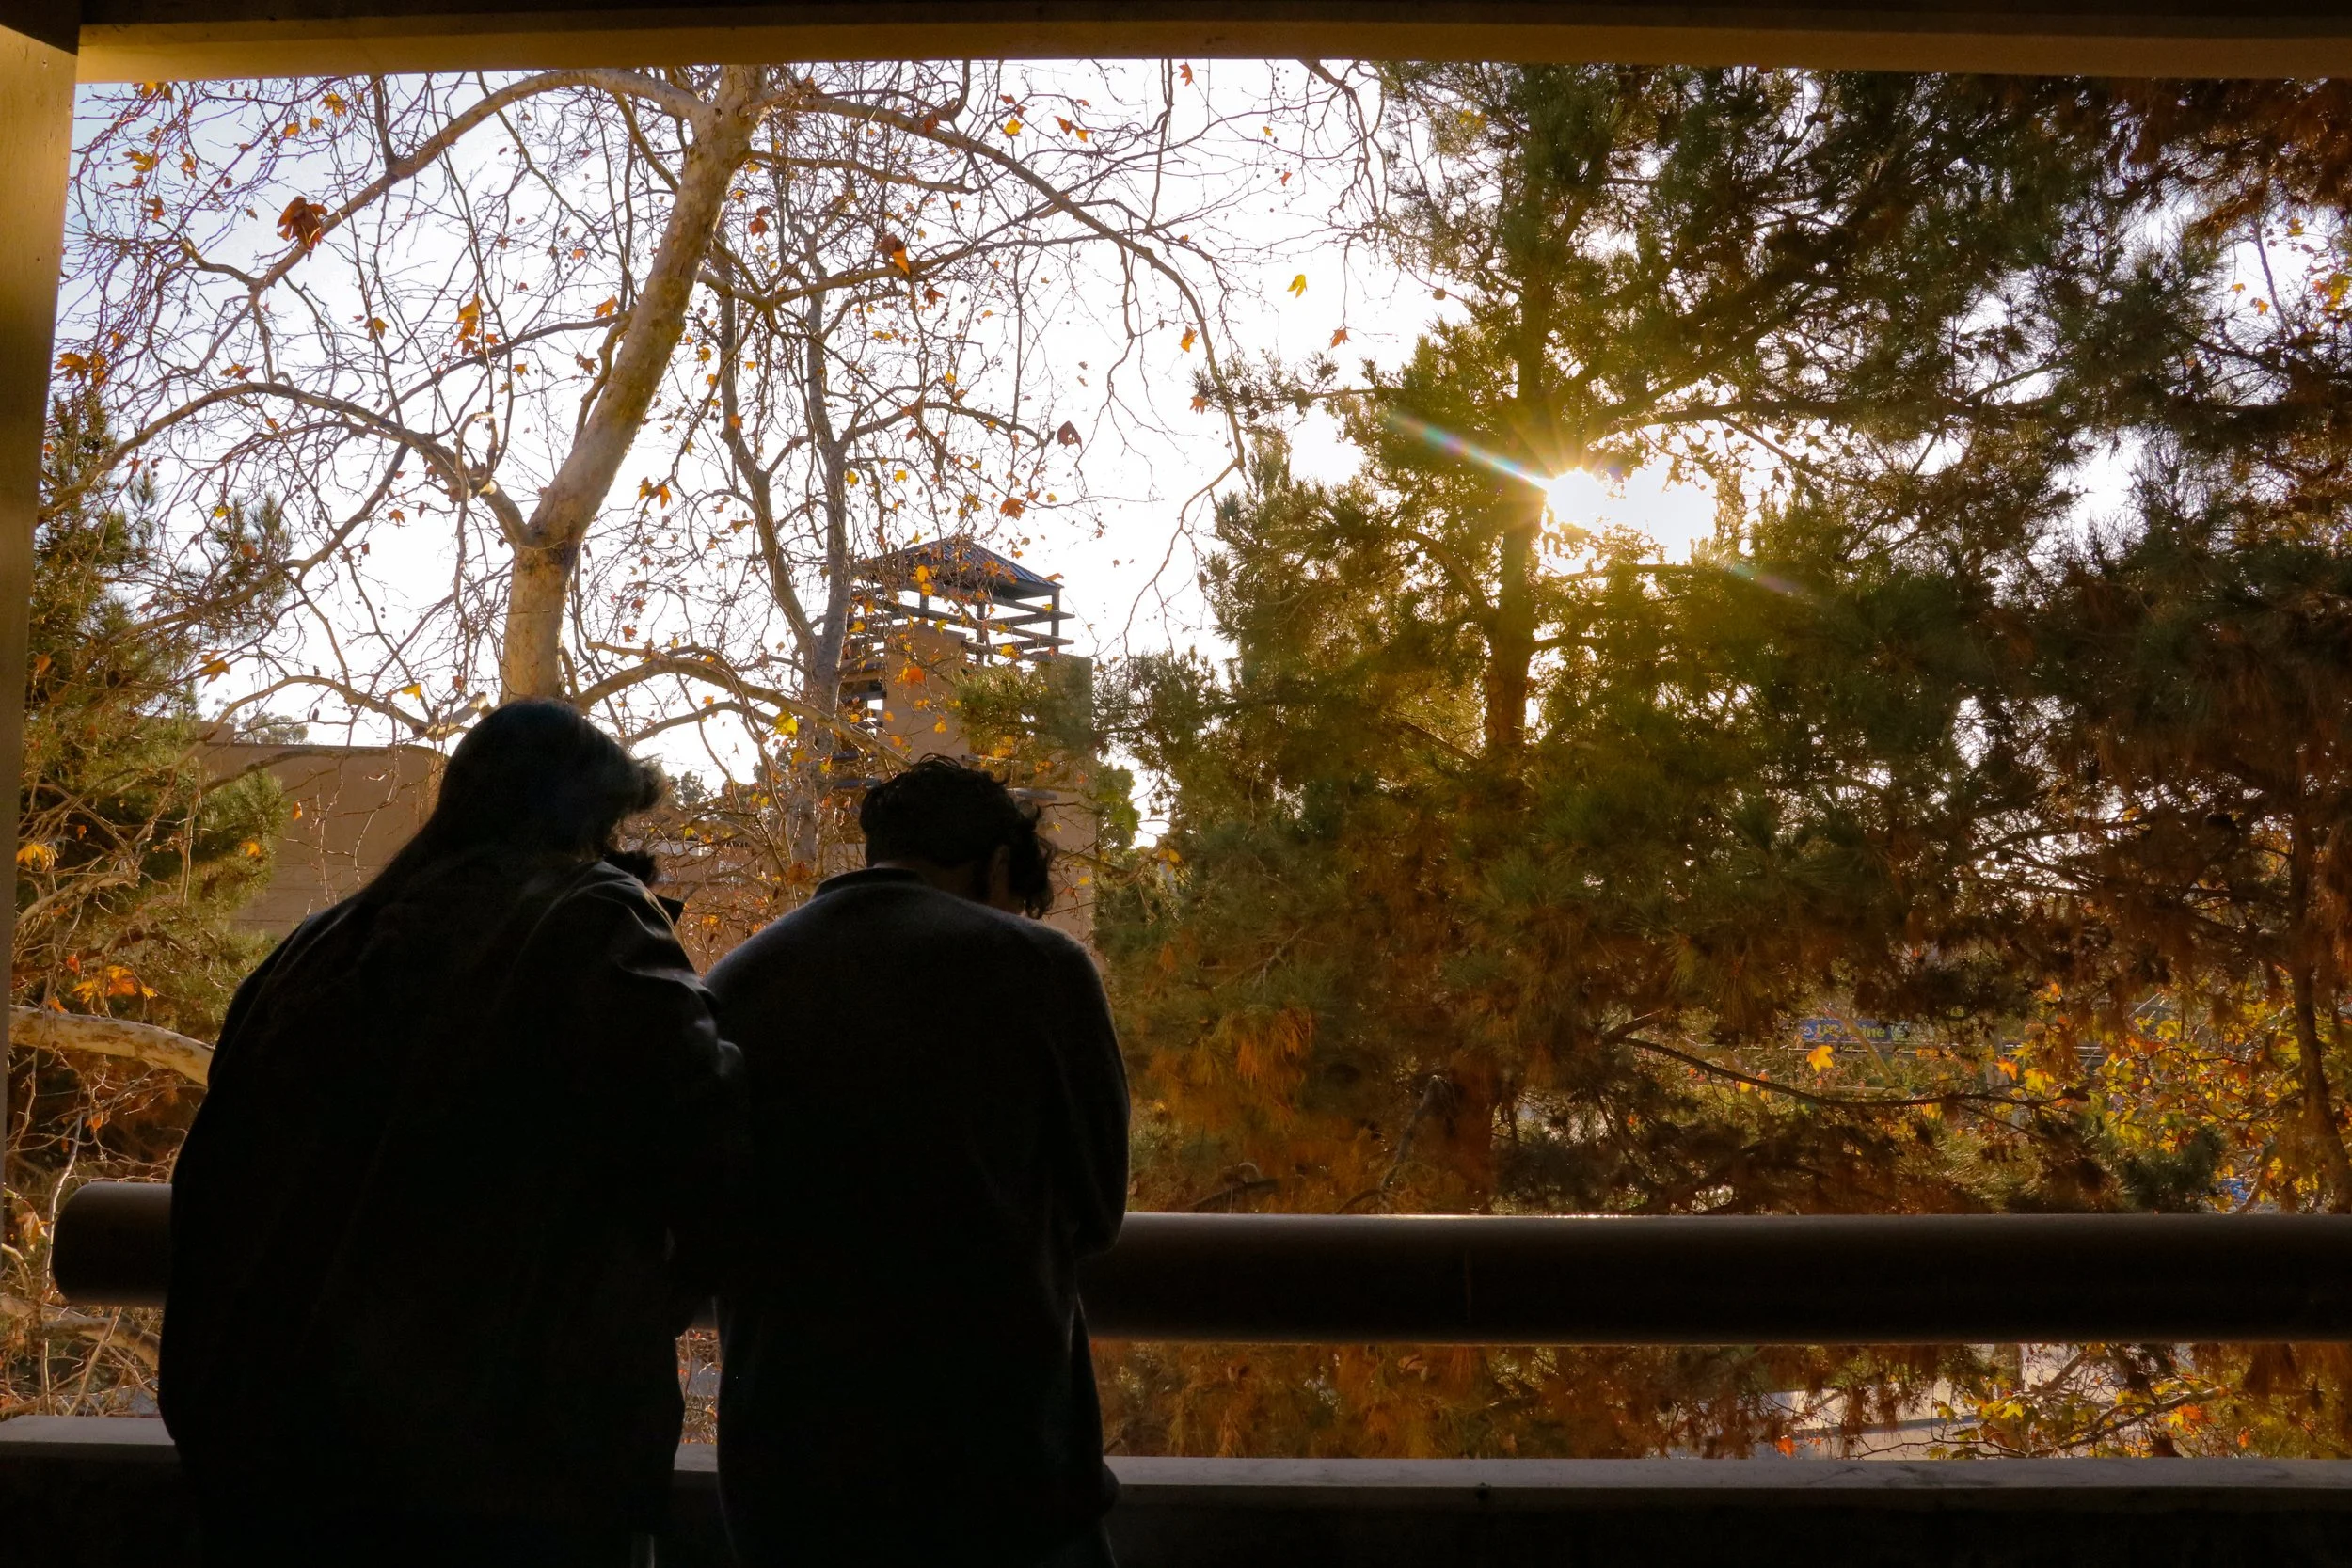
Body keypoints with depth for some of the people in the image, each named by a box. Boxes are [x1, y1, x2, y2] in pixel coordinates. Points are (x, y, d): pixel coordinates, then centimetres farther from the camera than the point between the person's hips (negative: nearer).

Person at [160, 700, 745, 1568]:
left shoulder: (319, 948, 10)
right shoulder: (598, 930, -8)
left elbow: (215, 1188, 12)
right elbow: (709, 1162, -17)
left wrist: (214, 1415, 19)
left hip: (277, 1449, 6)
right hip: (515, 1463, -6)